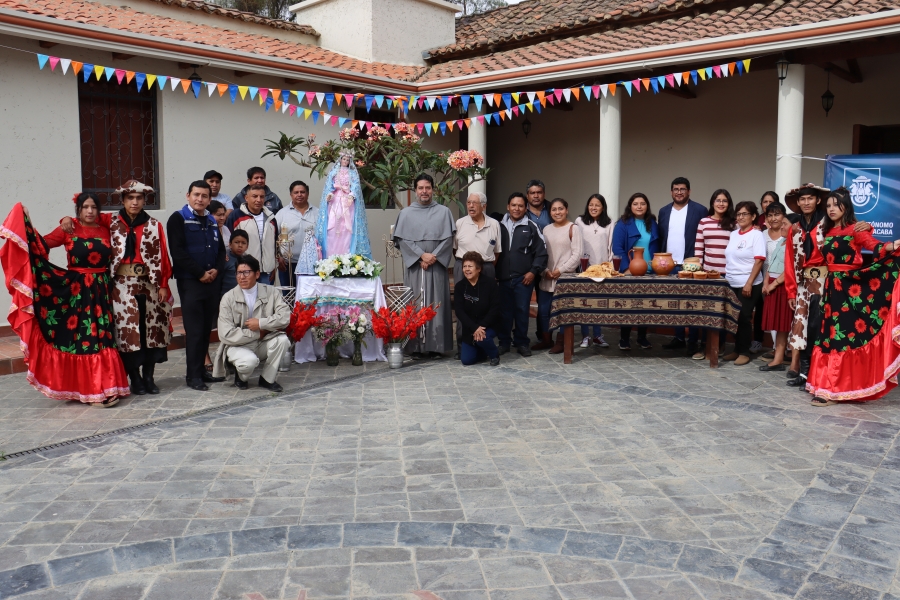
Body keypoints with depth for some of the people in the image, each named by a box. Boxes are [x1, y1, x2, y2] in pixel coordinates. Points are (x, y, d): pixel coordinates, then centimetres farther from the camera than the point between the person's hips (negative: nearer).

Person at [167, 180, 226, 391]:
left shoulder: (212, 221, 17)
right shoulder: (178, 219, -3)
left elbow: (221, 249, 17)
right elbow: (178, 251, -12)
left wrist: (216, 269, -3)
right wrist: (200, 273, -13)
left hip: (212, 281, 6)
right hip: (190, 282, -6)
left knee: (207, 328, 8)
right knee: (194, 330, -5)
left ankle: (201, 370, 17)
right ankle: (192, 375, 2)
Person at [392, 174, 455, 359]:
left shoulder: (444, 212, 8)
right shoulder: (406, 213, 7)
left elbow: (448, 238, 0)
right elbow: (401, 240, -1)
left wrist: (433, 257, -11)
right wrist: (421, 255, -11)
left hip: (437, 267, 0)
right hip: (415, 266, 0)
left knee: (437, 305, -1)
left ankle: (437, 346, 3)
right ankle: (416, 347, 3)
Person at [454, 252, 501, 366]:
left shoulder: (490, 283, -10)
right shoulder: (459, 287, -4)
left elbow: (495, 309, -14)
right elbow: (459, 311, -12)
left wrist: (482, 327, -25)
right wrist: (474, 328, -24)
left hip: (488, 326, -3)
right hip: (469, 328, 3)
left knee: (482, 338, -35)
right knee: (466, 360, -6)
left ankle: (494, 354, -1)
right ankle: (485, 351, 26)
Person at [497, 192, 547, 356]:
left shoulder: (531, 227, 1)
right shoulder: (500, 226, 9)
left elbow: (541, 252, 0)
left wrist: (533, 271, -6)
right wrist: (493, 272, 6)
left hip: (524, 278, -2)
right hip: (503, 277, 2)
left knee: (522, 311, 3)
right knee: (504, 311, 7)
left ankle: (521, 343, 15)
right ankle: (504, 342, 18)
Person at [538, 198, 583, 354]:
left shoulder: (573, 229, -3)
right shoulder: (546, 229, 13)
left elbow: (577, 254, -8)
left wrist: (561, 270, -12)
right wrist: (545, 271, -3)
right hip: (546, 279, 5)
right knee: (543, 310, 8)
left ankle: (561, 342, 6)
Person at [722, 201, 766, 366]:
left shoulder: (756, 235, -7)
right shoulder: (733, 234, 12)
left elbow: (759, 261, -14)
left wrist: (749, 283, -19)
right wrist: (725, 277, 10)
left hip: (748, 285, -6)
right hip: (731, 284, 6)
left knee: (744, 317, 0)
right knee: (734, 317, 8)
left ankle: (744, 352, 9)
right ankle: (737, 350, 18)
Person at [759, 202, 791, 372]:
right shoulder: (765, 235, 8)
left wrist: (775, 283, -10)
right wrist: (766, 282, 2)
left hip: (785, 283, -6)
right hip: (771, 283, 6)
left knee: (783, 320, -3)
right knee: (775, 320, 8)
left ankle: (778, 358, -2)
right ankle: (779, 355, 14)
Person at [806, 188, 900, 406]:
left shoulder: (855, 229, -6)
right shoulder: (827, 231, 13)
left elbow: (874, 246, -23)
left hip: (851, 288, -7)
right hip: (832, 287, 7)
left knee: (842, 335, -7)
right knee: (830, 334, 8)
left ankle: (832, 388, -6)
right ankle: (826, 384, 14)